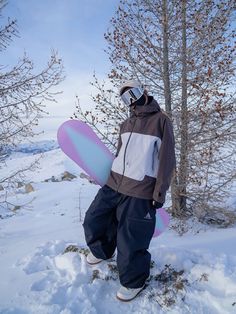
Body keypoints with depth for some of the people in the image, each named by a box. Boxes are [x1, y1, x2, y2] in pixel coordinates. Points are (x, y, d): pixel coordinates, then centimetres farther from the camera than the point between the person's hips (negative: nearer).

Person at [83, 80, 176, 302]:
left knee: (130, 241, 0)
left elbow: (166, 160, -8)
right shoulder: (126, 124, 16)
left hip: (139, 192, -6)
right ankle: (102, 251, 47)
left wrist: (160, 193, -11)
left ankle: (134, 281, 30)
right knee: (93, 220, 16)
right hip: (113, 184, 7)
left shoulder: (161, 120, -4)